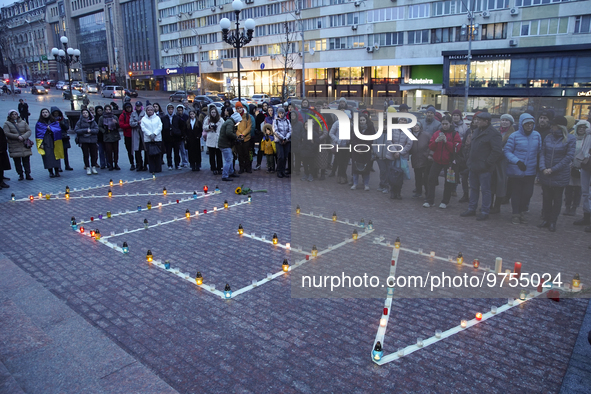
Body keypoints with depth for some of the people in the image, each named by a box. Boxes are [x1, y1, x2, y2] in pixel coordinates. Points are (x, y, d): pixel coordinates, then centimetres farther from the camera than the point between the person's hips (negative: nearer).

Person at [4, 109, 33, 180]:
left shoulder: (23, 122, 11)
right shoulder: (7, 123, 4)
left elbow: (29, 131, 3)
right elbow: (6, 133, -8)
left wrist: (23, 137, -15)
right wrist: (17, 136, -18)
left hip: (24, 144, 1)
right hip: (14, 146, -1)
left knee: (26, 160, 1)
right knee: (17, 161, 2)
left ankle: (28, 174, 8)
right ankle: (20, 175, 10)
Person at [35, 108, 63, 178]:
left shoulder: (54, 122, 13)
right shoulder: (39, 123, 9)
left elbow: (58, 129, 0)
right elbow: (38, 134, 3)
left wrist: (51, 128, -13)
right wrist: (41, 143, -7)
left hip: (54, 141, 1)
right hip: (45, 143, -1)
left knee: (55, 156, -3)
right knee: (48, 156, -7)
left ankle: (56, 171, 2)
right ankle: (51, 172, -3)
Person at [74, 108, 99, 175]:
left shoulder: (93, 121, 8)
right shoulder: (80, 122, 2)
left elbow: (97, 129, 0)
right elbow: (76, 130, -5)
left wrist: (90, 130, -15)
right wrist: (86, 130, -13)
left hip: (93, 140, 2)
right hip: (84, 140, -1)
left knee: (93, 154, 4)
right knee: (86, 155, 1)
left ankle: (93, 167, 16)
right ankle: (88, 168, 8)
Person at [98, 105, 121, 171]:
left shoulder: (114, 117, 9)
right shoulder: (101, 118, 4)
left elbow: (118, 126, 7)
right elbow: (99, 127, 6)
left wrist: (116, 123, -13)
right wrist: (104, 131, -9)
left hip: (115, 136, 2)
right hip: (107, 137, -2)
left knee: (116, 151, 2)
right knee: (109, 152, -3)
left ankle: (116, 164, 12)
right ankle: (110, 165, 6)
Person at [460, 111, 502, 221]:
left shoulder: (493, 134, -14)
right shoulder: (477, 131, 14)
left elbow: (497, 151, -19)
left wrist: (488, 163, -18)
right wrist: (469, 160, 15)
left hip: (484, 168, -9)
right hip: (473, 166, 9)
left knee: (485, 190, 0)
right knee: (473, 188, 16)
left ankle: (485, 212, 7)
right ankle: (471, 209, 26)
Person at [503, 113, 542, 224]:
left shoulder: (537, 135, 3)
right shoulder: (514, 136, -9)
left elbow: (539, 151, 11)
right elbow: (507, 151, -9)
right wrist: (517, 161, -20)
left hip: (530, 171, 3)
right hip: (516, 171, -3)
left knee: (528, 193, 5)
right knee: (516, 192, 7)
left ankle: (522, 212, 26)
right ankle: (515, 214, 20)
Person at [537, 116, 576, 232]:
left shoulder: (570, 139, -8)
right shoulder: (548, 137, 3)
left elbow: (569, 157, -11)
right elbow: (542, 153, 2)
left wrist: (553, 169, -15)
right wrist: (543, 168, -13)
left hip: (560, 175, -3)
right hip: (545, 174, 3)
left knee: (557, 198, 8)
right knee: (546, 197, 10)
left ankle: (553, 222, 17)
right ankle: (546, 219, 22)